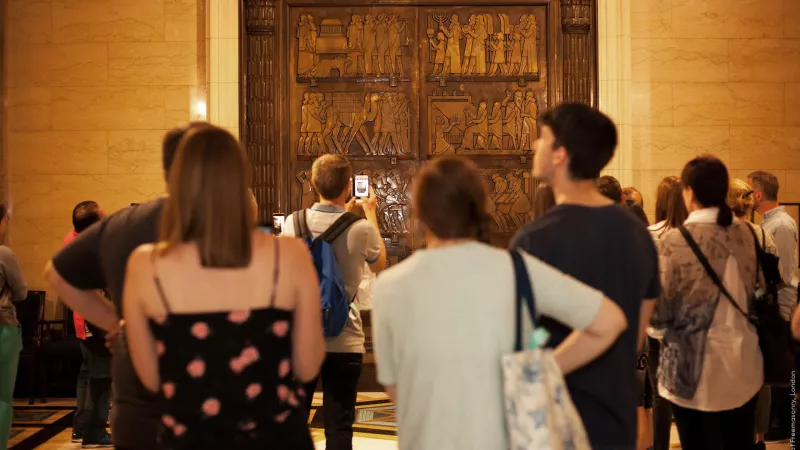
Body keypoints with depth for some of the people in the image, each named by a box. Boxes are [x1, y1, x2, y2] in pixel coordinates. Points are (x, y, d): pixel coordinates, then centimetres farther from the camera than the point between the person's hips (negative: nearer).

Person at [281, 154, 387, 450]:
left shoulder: (294, 223, -5)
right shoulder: (361, 229, -12)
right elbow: (379, 265, 10)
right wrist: (370, 214, 19)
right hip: (344, 341, -2)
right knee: (338, 426, 6)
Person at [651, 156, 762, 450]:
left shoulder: (675, 242, -17)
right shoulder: (749, 234, -1)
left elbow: (659, 312, -14)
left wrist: (663, 329, 7)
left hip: (698, 373, -5)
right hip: (745, 369, 5)